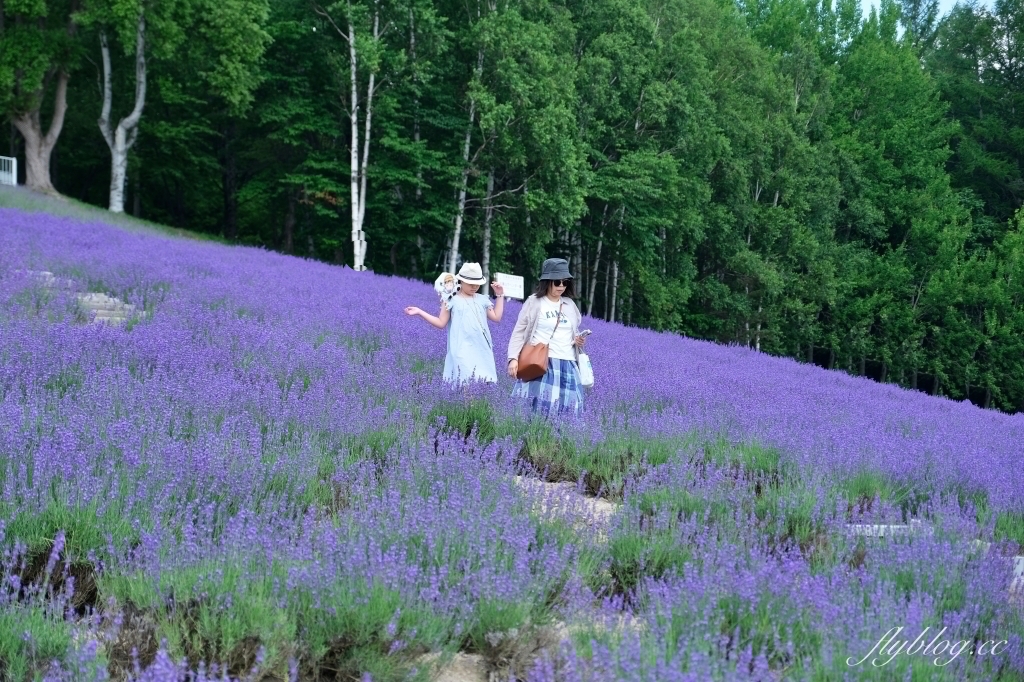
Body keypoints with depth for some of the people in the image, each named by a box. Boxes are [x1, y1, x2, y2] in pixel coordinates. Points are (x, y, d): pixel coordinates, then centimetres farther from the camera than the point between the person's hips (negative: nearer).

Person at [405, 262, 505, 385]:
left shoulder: (482, 300, 13)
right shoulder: (452, 300, 2)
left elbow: (497, 318, 13)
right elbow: (441, 323, 3)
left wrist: (500, 296, 12)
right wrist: (419, 312, -3)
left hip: (482, 349, 4)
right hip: (462, 349, -4)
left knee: (483, 381, -1)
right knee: (464, 379, -17)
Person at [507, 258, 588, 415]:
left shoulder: (570, 304, 15)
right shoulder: (534, 302, 1)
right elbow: (519, 332, 0)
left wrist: (579, 340, 5)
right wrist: (513, 358, -12)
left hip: (567, 364, 5)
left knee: (567, 409, -2)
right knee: (539, 406, -15)